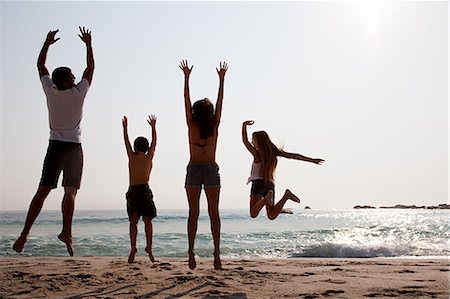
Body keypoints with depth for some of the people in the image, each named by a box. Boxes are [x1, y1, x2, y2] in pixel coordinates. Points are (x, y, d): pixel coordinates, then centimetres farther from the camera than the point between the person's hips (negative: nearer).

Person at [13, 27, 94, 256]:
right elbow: (90, 68, 8)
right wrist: (88, 44, 17)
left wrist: (47, 43, 25)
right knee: (70, 191, 0)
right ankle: (66, 232, -11)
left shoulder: (50, 91, 1)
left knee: (43, 190, 0)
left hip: (55, 146, 2)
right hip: (74, 147, -2)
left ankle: (25, 233, -7)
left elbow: (40, 66, 15)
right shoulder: (78, 93, -5)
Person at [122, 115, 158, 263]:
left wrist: (125, 127, 27)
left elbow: (126, 142, 15)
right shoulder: (149, 157, 4)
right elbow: (154, 142, 16)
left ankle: (133, 248, -14)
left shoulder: (132, 157, 3)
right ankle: (149, 247, -5)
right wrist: (153, 127, 27)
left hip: (133, 191, 0)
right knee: (147, 221, 4)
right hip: (145, 190, 0)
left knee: (133, 221, -1)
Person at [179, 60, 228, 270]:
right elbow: (220, 101, 7)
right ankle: (216, 252, -5)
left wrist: (186, 77, 9)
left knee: (193, 212, 2)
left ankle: (191, 251, -4)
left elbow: (186, 99, 3)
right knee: (214, 213, 1)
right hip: (211, 170, 0)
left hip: (194, 170, 0)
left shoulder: (192, 125, -2)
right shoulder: (215, 126, -1)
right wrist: (222, 79, 15)